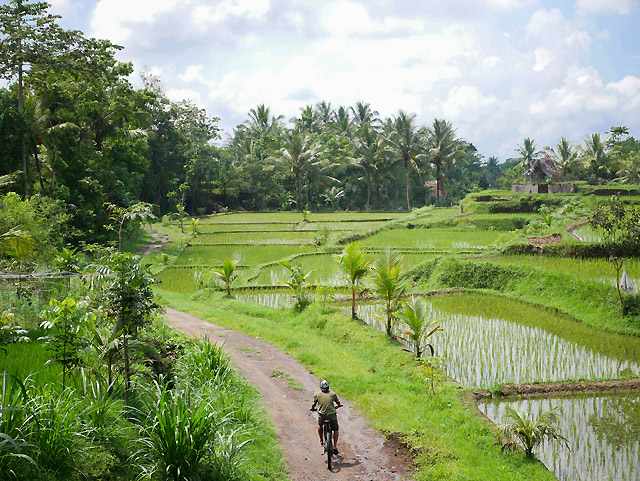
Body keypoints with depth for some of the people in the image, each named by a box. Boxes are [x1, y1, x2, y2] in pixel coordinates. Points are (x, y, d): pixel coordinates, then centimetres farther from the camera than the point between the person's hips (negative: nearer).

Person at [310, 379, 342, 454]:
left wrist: (313, 408, 32)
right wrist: (337, 406, 38)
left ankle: (321, 441, 34)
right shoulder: (333, 394, 3)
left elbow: (313, 406, 9)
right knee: (335, 430, 22)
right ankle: (335, 447, 13)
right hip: (332, 415, 0)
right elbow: (338, 404, 15)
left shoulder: (317, 395, 2)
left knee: (319, 425, 35)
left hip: (322, 416, 0)